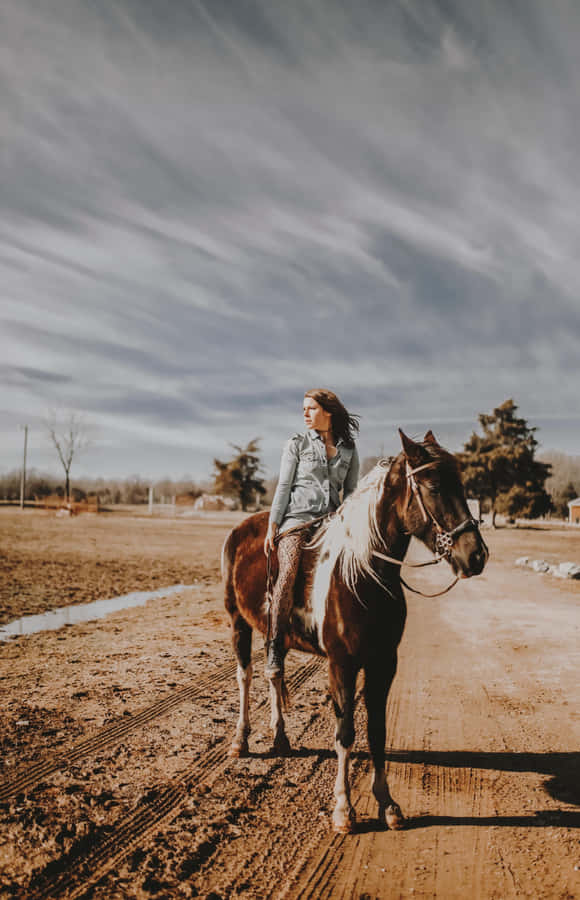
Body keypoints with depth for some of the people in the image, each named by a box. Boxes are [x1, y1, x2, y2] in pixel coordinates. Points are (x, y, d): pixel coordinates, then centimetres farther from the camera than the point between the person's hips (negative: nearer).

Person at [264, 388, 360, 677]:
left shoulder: (348, 449, 14)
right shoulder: (297, 444, 8)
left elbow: (350, 491, 16)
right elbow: (283, 487, 5)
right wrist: (272, 527, -2)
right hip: (297, 517, -3)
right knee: (288, 573, -25)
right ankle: (275, 647, -17)